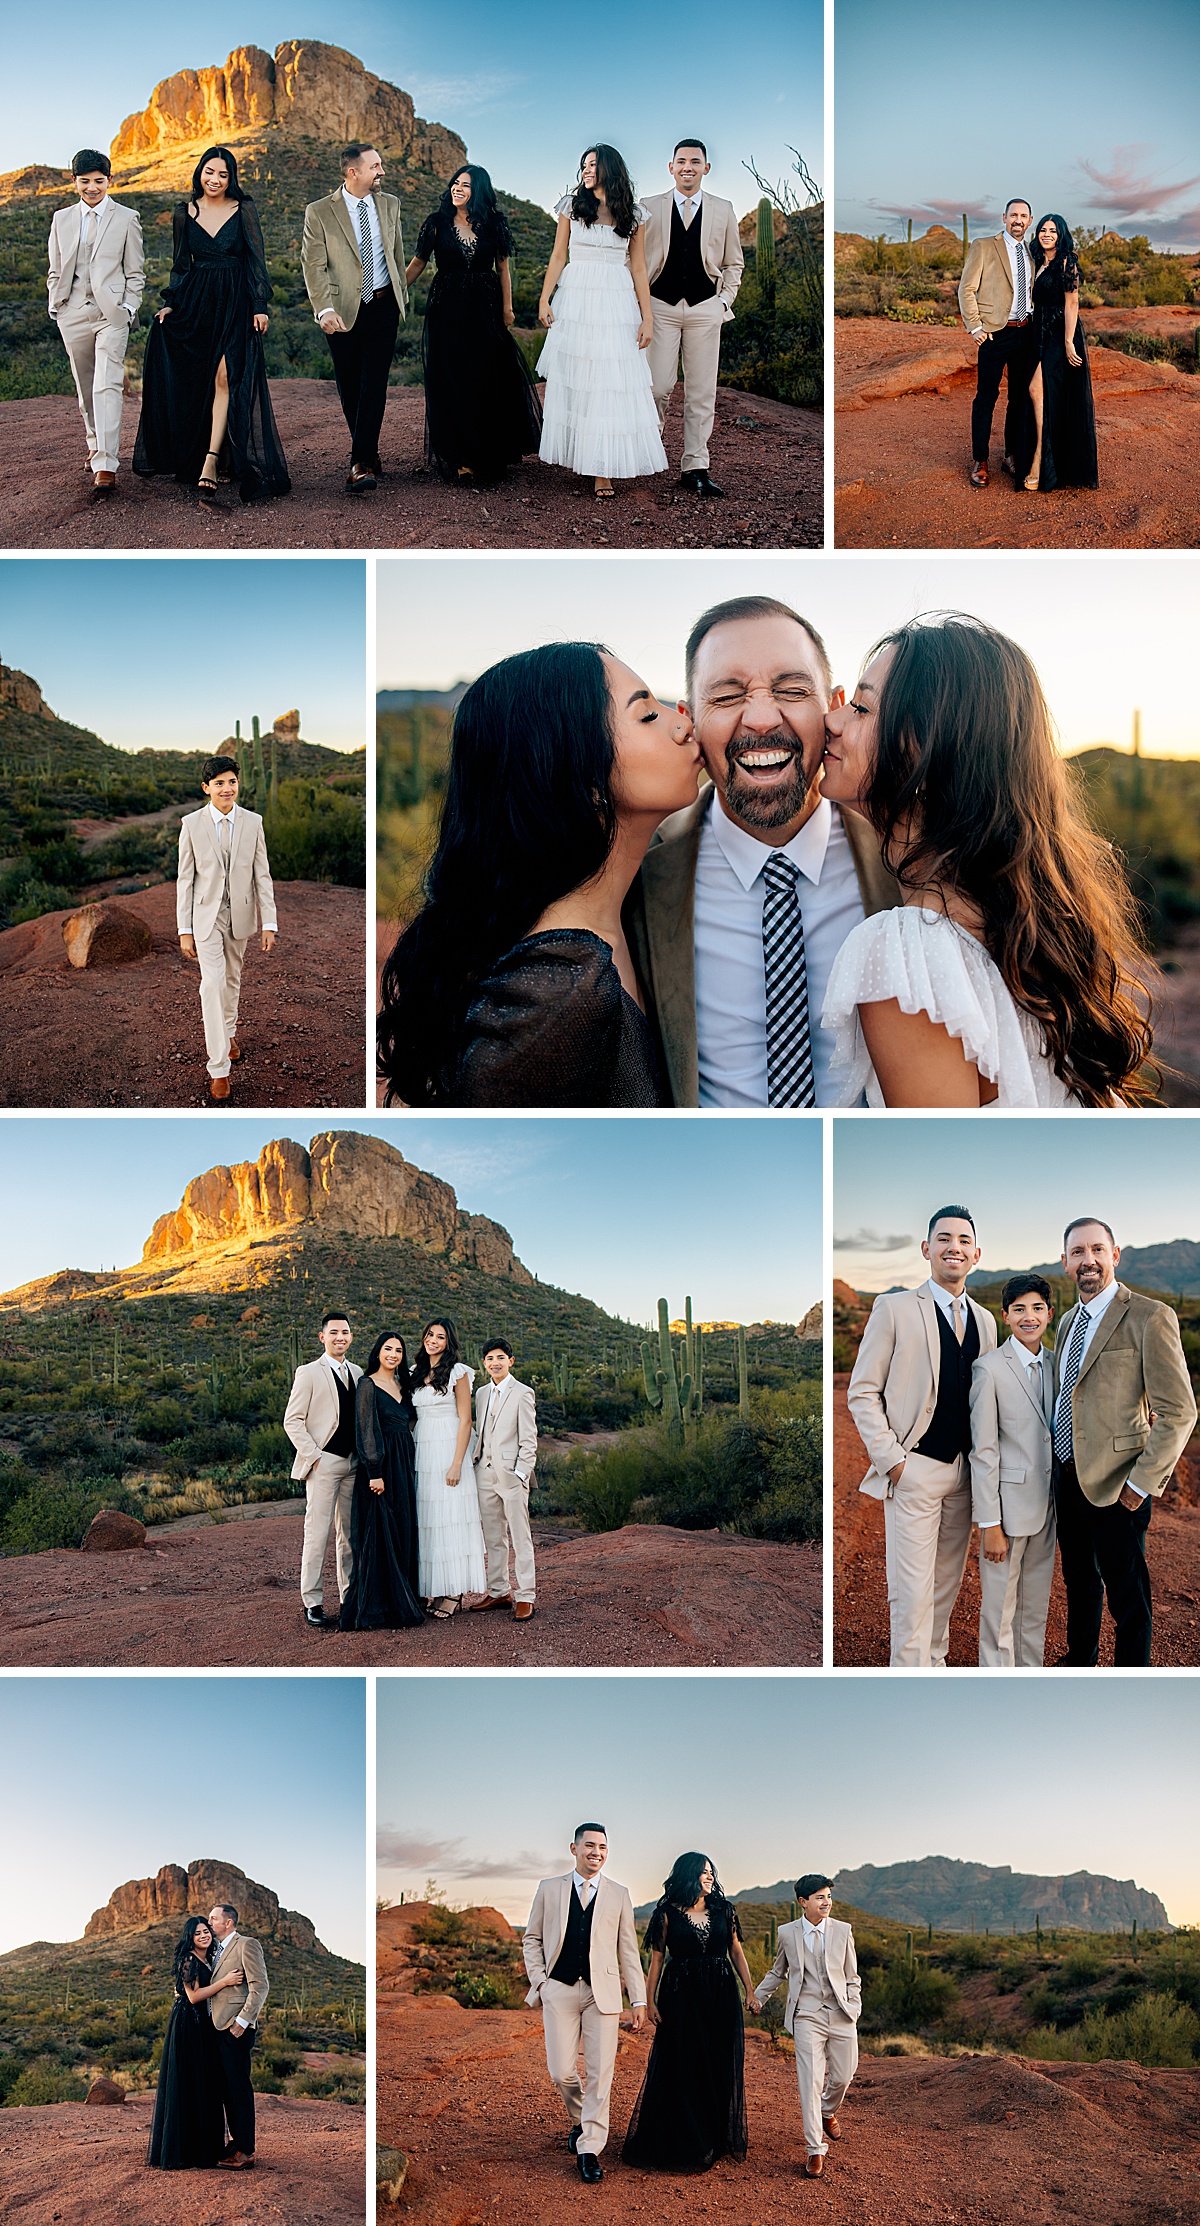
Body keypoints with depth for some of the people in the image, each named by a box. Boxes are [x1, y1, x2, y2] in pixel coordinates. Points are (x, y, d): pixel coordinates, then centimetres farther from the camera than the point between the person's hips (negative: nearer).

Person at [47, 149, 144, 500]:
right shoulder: (62, 220, 13)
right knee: (85, 388, 10)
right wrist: (55, 306, 6)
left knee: (107, 385, -15)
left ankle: (106, 466, -21)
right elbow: (56, 270, 17)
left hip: (111, 313, -4)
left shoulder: (126, 219, 5)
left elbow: (135, 272, 5)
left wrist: (128, 309, -5)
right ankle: (97, 447, 28)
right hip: (73, 313, 4)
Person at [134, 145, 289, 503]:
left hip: (234, 302, -3)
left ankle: (211, 460, -21)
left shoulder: (244, 210, 1)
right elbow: (180, 265, 13)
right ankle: (189, 456, 17)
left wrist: (260, 306, -7)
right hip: (196, 302, 3)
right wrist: (170, 303, 2)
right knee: (193, 382, 4)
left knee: (226, 377, -14)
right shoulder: (184, 213, 8)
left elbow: (257, 260, 0)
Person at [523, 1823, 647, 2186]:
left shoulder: (618, 1894, 9)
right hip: (559, 1991, 0)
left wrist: (638, 2000, 5)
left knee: (599, 2073, -4)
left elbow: (628, 1950, 9)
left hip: (602, 1992, 0)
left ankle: (590, 2149, 4)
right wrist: (538, 1982, 2)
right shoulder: (549, 1889, 9)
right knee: (562, 2072, -3)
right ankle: (580, 2120, 26)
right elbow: (532, 1939, 14)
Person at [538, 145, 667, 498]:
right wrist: (545, 300, -3)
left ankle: (605, 468, -6)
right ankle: (576, 454, 10)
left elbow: (638, 269, 6)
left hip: (617, 305, -1)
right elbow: (558, 257, 6)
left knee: (613, 384, -5)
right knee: (573, 380, 1)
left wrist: (647, 317, 0)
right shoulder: (572, 207, 6)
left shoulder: (633, 215, 6)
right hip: (575, 301, 1)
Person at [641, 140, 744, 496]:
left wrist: (725, 301, 5)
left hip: (705, 309, 1)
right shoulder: (650, 207, 5)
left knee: (702, 392, 1)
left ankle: (695, 467, 6)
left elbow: (733, 263, 15)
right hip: (660, 307, -1)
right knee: (658, 387, -7)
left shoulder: (723, 210, 8)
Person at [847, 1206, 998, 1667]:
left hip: (965, 1472, 5)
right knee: (912, 1593, -6)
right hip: (913, 1472, -5)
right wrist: (890, 1459, -10)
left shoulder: (984, 1321, 13)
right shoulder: (895, 1308, -3)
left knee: (946, 1586, 11)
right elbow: (862, 1393, -4)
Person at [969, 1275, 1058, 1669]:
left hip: (1046, 1503, 6)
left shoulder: (1055, 1364, 7)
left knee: (1036, 1606, 14)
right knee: (999, 1607, 2)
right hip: (1008, 1501, -6)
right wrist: (990, 1524, -14)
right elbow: (983, 1451, -12)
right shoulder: (989, 1368, -11)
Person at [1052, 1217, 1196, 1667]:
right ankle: (1080, 1666, 36)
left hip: (1115, 1486, -7)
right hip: (1068, 1478, 7)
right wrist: (1058, 1469, 15)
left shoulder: (1150, 1318, -14)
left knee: (1127, 1597, 2)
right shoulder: (1068, 1322, 12)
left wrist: (1143, 1482, -17)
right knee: (1080, 1584, 20)